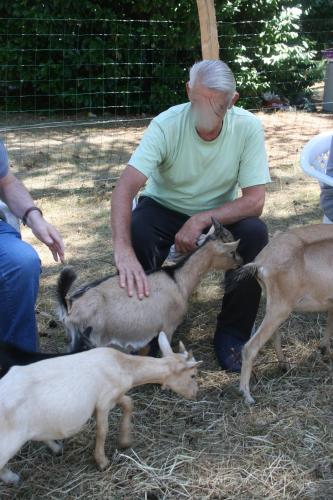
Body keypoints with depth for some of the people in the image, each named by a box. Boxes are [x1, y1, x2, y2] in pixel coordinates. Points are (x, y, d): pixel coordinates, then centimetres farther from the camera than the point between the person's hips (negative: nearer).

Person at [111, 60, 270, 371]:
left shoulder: (248, 127, -19)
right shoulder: (167, 124, -24)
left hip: (220, 215, 1)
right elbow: (125, 188, -33)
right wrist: (123, 249, -49)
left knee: (255, 234, -28)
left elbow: (254, 200, -21)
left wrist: (202, 220, -34)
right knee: (135, 231, -32)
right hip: (164, 209, -1)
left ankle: (231, 334, -8)